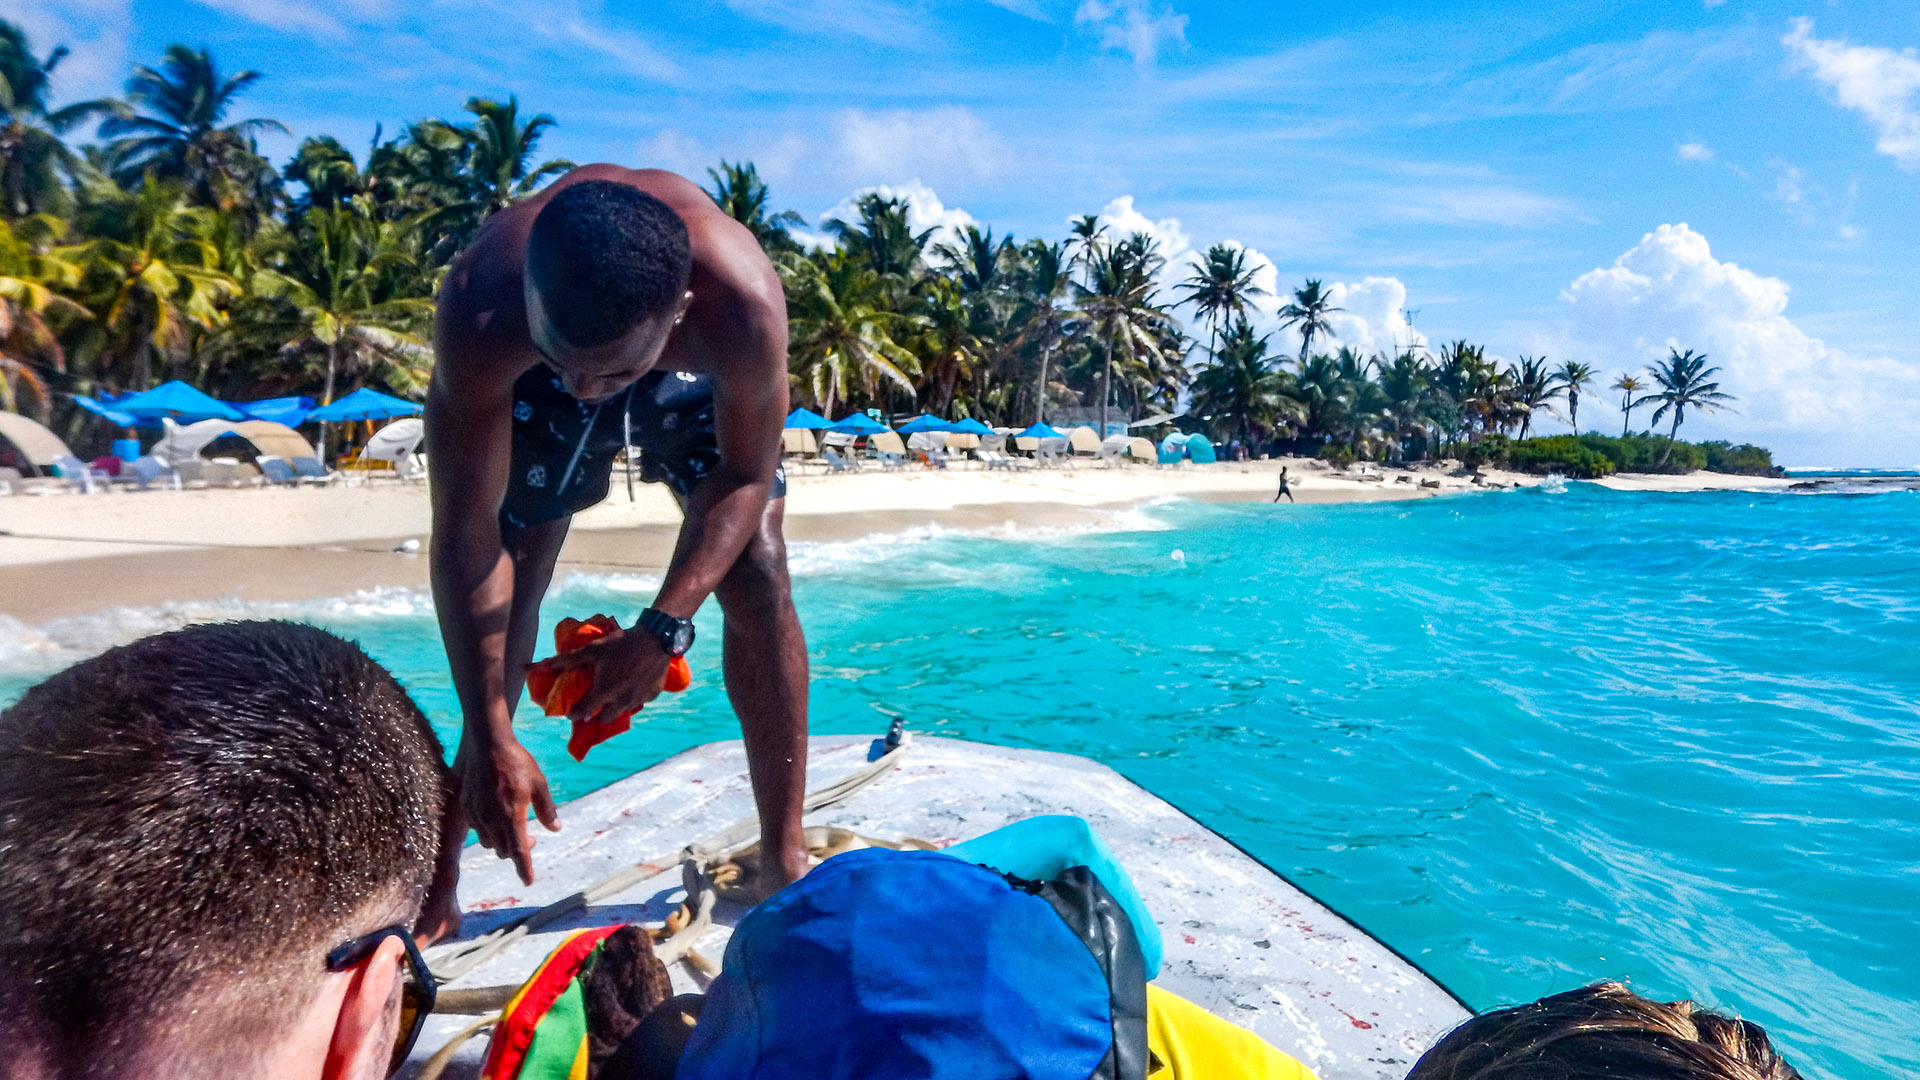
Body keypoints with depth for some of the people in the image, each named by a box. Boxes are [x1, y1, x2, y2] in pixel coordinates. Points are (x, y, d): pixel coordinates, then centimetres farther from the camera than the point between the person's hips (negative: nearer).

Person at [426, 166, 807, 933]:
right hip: (530, 379, 1)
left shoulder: (741, 304, -44)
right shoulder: (480, 307, -40)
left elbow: (745, 474, -27)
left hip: (696, 374, 0)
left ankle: (784, 862, 0)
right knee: (507, 585, -4)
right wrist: (488, 738, -38)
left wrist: (662, 629, -36)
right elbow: (464, 532, -35)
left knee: (758, 577, -14)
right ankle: (440, 876, 12)